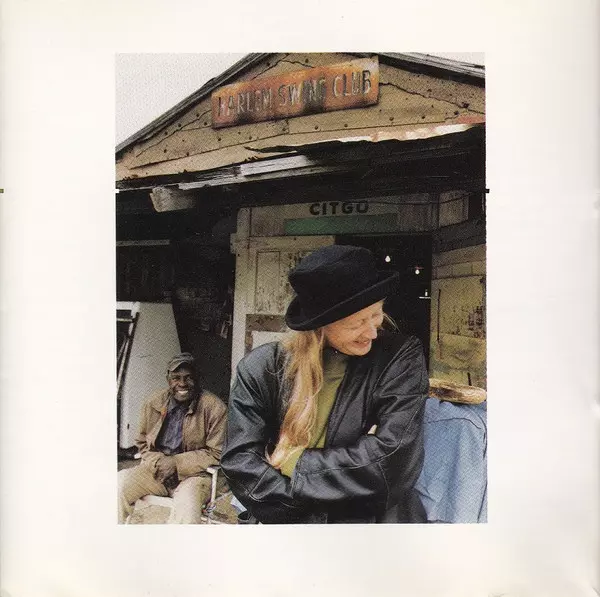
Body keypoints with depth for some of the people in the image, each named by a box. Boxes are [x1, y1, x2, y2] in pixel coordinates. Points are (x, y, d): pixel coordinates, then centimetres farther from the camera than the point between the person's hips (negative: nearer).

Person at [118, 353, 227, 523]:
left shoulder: (214, 407, -10)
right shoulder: (153, 404, 5)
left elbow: (216, 453, -8)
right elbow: (142, 443, 17)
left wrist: (176, 462, -15)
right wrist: (158, 461, -6)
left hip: (194, 474, -4)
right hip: (157, 469, 5)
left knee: (186, 503, -35)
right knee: (118, 483, -19)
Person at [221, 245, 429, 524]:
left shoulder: (401, 357, -7)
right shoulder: (261, 368, -5)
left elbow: (396, 459, -14)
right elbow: (240, 462, -8)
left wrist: (293, 461, -10)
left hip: (377, 516, -1)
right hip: (283, 519, 2)